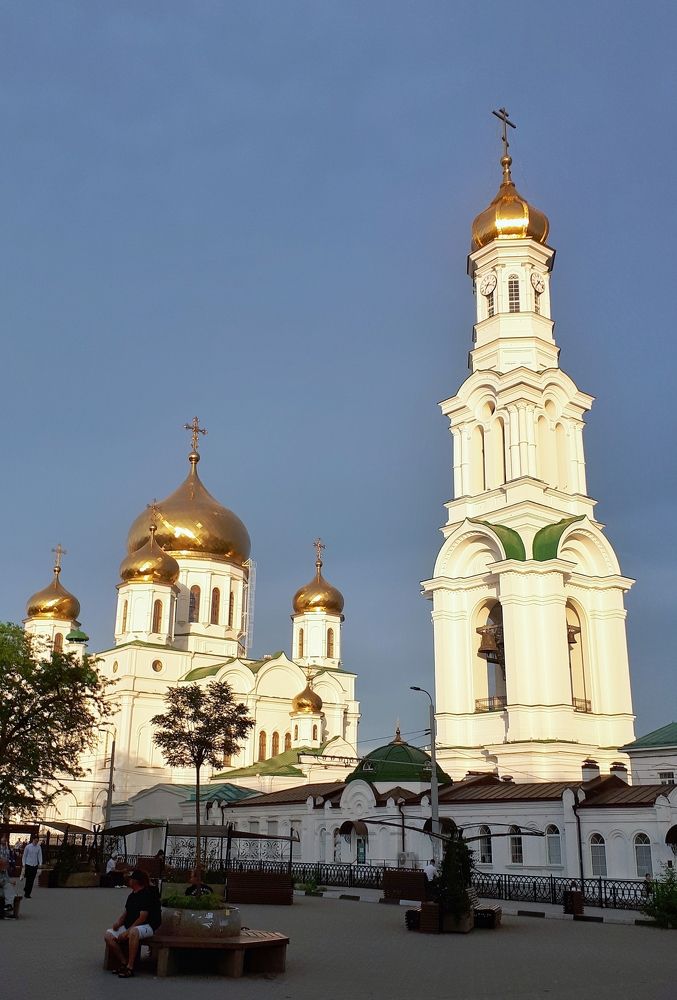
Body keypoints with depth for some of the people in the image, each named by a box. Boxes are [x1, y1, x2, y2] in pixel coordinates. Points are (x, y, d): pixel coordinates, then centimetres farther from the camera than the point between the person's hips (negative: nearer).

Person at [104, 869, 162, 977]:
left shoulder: (147, 894, -14)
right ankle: (123, 963, -6)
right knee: (108, 935, -11)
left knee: (133, 932, -41)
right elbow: (125, 912, 19)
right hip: (129, 926, 9)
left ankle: (130, 967, -33)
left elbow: (142, 918, -18)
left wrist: (127, 932, -19)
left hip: (146, 927, -9)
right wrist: (118, 922, -3)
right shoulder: (132, 895, 15)